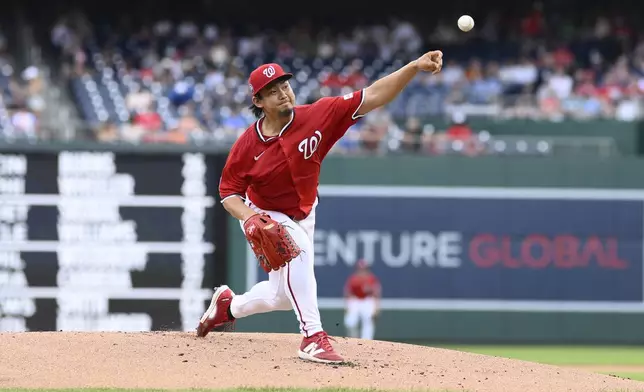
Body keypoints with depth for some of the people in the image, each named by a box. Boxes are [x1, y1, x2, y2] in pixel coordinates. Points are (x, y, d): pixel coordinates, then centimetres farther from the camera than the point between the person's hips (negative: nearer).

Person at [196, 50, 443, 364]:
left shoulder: (318, 116, -22)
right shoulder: (247, 145, -22)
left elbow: (372, 97, -29)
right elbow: (229, 191, -12)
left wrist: (415, 67, -40)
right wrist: (249, 218, -33)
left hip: (301, 217, 4)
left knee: (283, 296, 15)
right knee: (295, 249, -35)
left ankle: (229, 305, 46)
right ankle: (313, 337, -36)